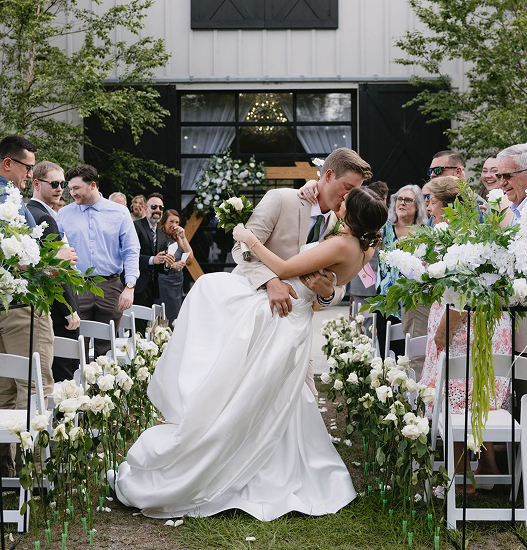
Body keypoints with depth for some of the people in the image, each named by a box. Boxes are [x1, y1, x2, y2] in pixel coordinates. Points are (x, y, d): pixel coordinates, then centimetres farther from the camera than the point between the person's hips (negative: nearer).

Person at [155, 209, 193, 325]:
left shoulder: (177, 238, 12)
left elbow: (190, 256, 4)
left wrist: (183, 237, -4)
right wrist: (172, 265, -26)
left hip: (178, 281, 7)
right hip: (164, 282, -7)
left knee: (176, 316, 9)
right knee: (166, 319, -6)